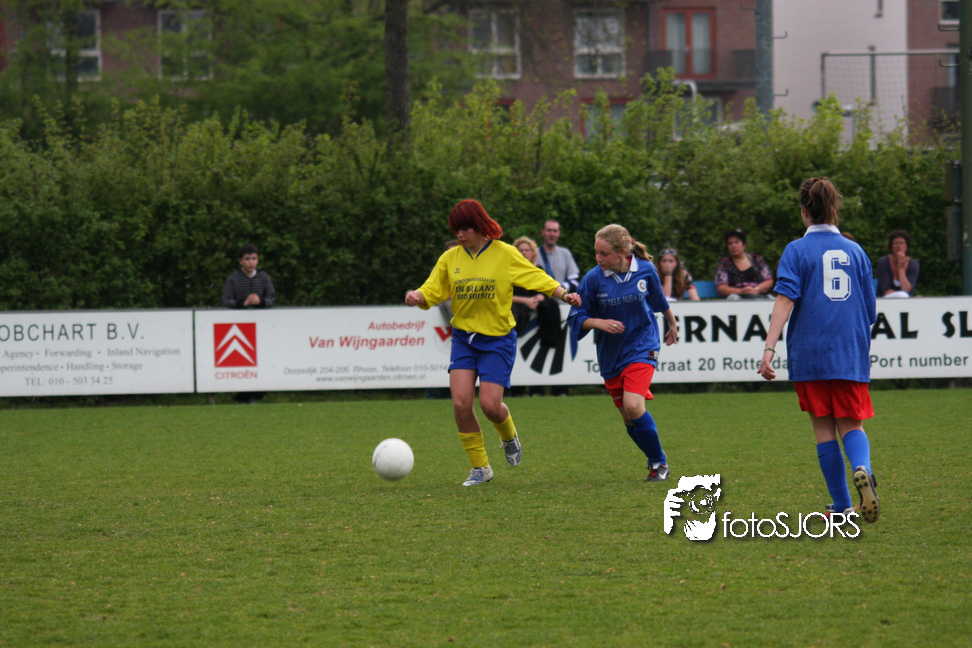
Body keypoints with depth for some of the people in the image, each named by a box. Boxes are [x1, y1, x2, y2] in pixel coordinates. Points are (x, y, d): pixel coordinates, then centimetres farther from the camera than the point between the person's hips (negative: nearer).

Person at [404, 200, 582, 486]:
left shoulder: (505, 254, -6)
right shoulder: (450, 258, 3)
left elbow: (539, 279, -3)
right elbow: (431, 291, 2)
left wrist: (564, 295, -17)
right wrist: (417, 296, -20)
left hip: (497, 339, -3)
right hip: (463, 338, 3)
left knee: (490, 405, -12)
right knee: (461, 403, -10)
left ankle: (509, 436, 25)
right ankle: (480, 467, 5)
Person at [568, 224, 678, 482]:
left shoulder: (645, 270, -9)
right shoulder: (593, 279, -11)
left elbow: (659, 300, 12)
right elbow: (576, 318, -5)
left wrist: (672, 324, 28)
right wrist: (598, 322, -25)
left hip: (641, 347, -3)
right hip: (610, 353, 3)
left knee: (633, 406, -21)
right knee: (627, 417, 7)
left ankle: (659, 462, -3)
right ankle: (655, 459, 30)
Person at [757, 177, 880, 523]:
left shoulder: (797, 250, -1)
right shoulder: (855, 251, 9)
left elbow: (785, 299, -14)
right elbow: (870, 312, 12)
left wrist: (769, 347, -19)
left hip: (810, 356, -2)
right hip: (852, 354, 2)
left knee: (824, 428, 7)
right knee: (851, 424, 7)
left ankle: (842, 506, 6)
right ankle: (862, 470, -26)